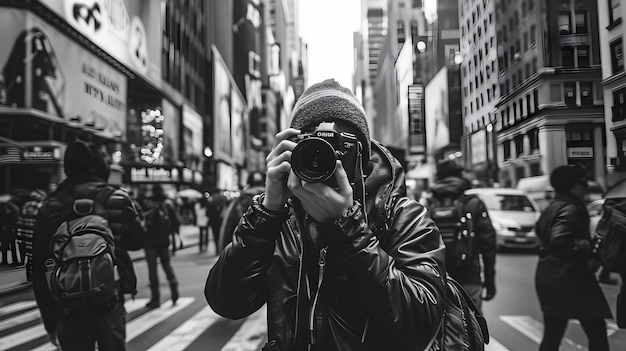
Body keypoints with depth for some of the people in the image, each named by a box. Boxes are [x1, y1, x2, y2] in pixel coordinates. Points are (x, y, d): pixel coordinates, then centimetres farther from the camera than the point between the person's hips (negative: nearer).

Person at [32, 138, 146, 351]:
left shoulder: (50, 208, -5)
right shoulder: (118, 200, -7)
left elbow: (40, 270, -2)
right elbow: (138, 240, 9)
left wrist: (50, 320, 6)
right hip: (110, 303, 0)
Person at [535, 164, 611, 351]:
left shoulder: (550, 208, 12)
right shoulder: (570, 209, -16)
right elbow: (559, 241, -30)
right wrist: (587, 246, -17)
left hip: (547, 277, 9)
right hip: (570, 277, -9)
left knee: (551, 335, 13)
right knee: (596, 332, 5)